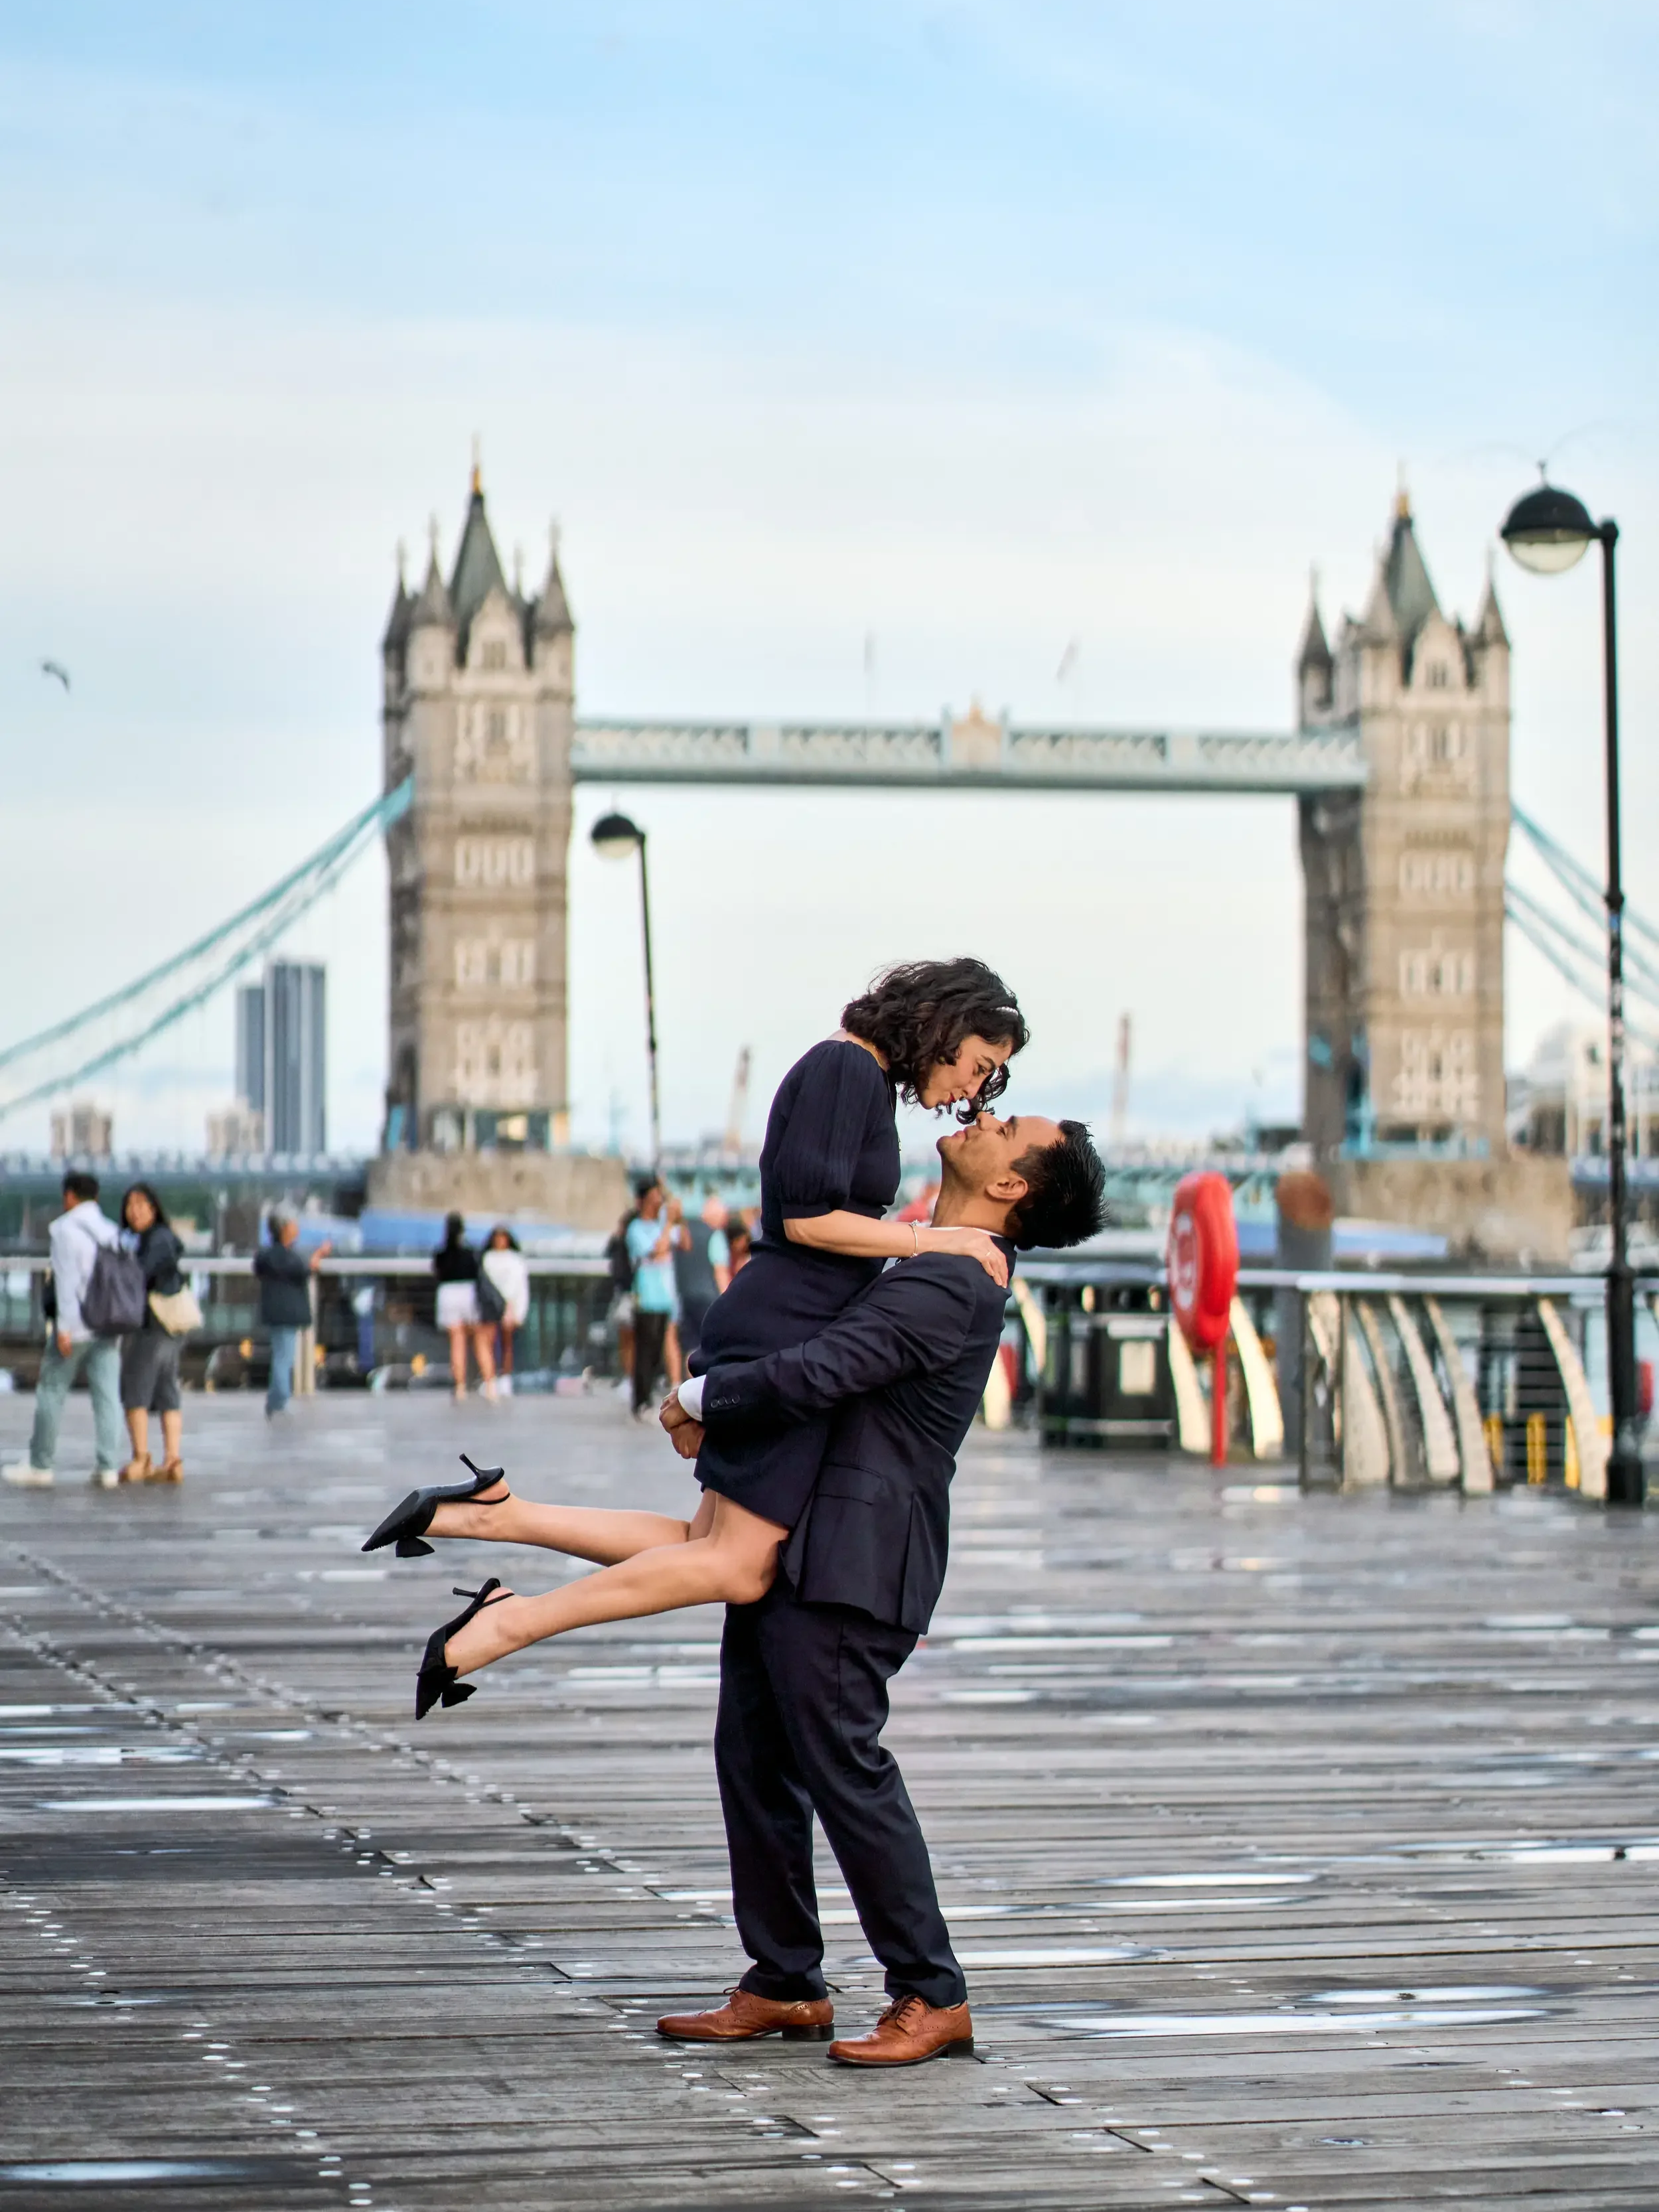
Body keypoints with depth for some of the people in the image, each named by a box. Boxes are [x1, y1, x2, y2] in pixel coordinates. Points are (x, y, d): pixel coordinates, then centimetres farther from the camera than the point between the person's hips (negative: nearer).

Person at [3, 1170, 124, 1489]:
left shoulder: (64, 1229, -6)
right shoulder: (113, 1231, 10)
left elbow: (66, 1280, -14)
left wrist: (64, 1326, -15)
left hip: (76, 1327, -5)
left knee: (51, 1391, 4)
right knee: (107, 1394, 3)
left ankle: (40, 1465, 7)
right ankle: (108, 1466, -3)